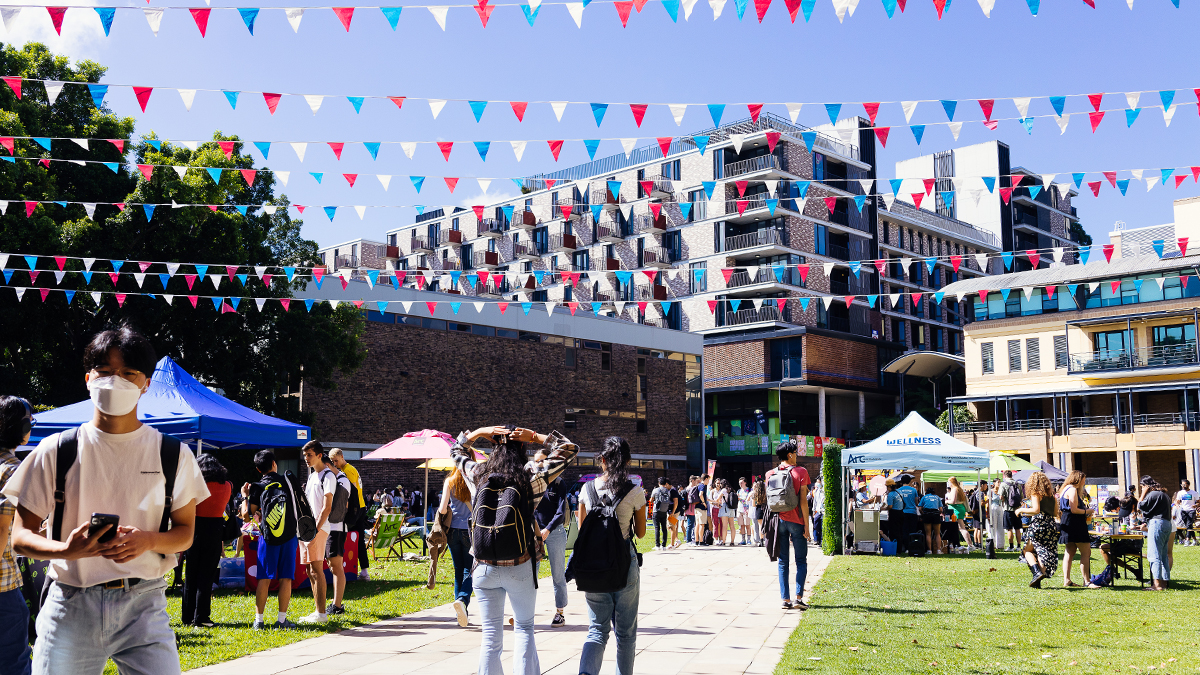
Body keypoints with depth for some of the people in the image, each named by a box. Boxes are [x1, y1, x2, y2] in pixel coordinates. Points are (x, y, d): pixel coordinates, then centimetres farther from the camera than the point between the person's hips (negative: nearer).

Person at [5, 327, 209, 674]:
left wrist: (149, 540, -14)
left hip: (144, 605, 0)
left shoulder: (174, 455, 4)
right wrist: (67, 550, -19)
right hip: (70, 605, 0)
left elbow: (185, 531, 8)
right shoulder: (56, 451, 2)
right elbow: (21, 536, 3)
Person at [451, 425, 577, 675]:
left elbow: (456, 450, 20)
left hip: (484, 567, 1)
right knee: (524, 628, 14)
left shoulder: (477, 474, -1)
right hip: (521, 567, -1)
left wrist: (479, 432, 10)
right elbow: (568, 449, 4)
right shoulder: (532, 477, -7)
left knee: (491, 636, 7)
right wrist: (534, 436, 2)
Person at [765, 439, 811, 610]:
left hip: (779, 521, 3)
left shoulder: (770, 474, 5)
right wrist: (806, 525, -5)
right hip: (796, 521, -3)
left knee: (783, 562, 8)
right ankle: (798, 597, -6)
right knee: (801, 561, 5)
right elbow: (803, 501, -8)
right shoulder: (800, 472, -5)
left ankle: (786, 599, 5)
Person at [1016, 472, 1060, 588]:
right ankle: (1037, 582, 2)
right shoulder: (1051, 495, 15)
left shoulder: (1035, 493, -3)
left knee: (1027, 550, 8)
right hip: (1052, 525, 6)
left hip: (1039, 523, -6)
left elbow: (1036, 510, -16)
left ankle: (1037, 572, -14)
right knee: (1044, 553, 7)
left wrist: (1021, 510, -2)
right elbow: (1055, 514, 17)